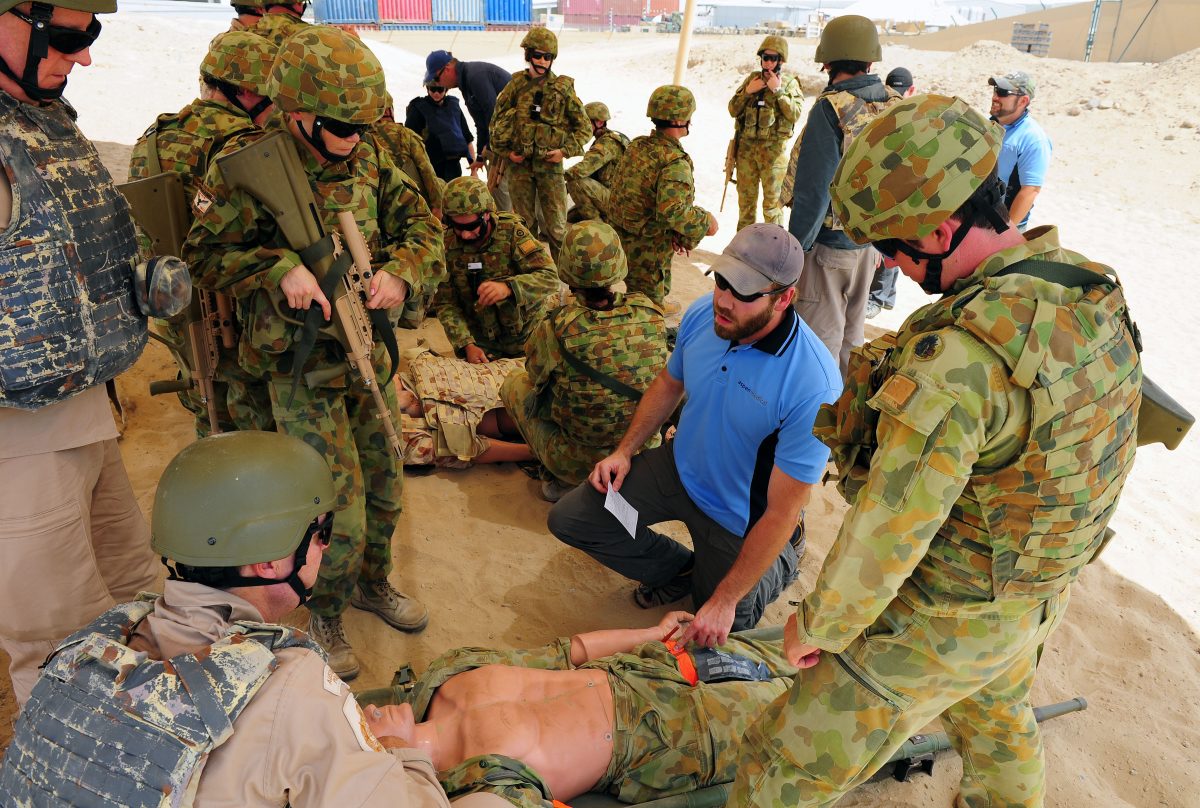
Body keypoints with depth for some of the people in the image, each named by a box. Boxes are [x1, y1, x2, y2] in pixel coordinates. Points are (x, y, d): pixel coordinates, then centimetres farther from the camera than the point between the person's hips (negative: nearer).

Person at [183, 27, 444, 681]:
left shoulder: (367, 160, 2)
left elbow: (421, 224, 4)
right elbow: (204, 255, -8)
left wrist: (401, 272, -16)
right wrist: (279, 268, -24)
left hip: (368, 351, 6)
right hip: (302, 370, -5)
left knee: (385, 487, 18)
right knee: (340, 515, -3)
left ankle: (372, 582, 44)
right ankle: (323, 614, 26)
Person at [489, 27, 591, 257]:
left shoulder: (563, 87, 1)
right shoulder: (516, 84, 3)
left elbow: (584, 126, 4)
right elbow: (497, 121, 11)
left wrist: (566, 151, -7)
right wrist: (505, 150, 0)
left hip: (550, 163, -1)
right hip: (519, 163, 1)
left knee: (556, 224, 1)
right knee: (524, 223, 11)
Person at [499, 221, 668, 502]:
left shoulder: (554, 330, -23)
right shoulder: (650, 313, -13)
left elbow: (537, 377, 1)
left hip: (580, 465, -4)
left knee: (515, 385, 17)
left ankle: (563, 481, 10)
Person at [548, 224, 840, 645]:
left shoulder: (813, 385, -35)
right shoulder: (703, 313, -17)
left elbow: (782, 511, -28)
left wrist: (725, 601, -23)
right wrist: (624, 452, -4)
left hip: (734, 515, -4)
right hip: (679, 467, 5)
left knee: (712, 635, 8)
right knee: (568, 519, -5)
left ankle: (783, 559, 35)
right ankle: (683, 570, 16)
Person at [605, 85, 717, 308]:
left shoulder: (637, 145, 3)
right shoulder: (676, 163, -23)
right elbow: (673, 210, -35)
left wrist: (672, 232, 2)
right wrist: (706, 222, -17)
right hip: (645, 249, -8)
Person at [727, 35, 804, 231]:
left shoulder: (789, 83, 0)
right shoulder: (752, 79, 10)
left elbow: (794, 113, -13)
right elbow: (733, 110, 7)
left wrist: (778, 90, -17)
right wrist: (747, 91, -6)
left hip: (773, 148, -4)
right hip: (746, 146, 4)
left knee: (772, 198, 0)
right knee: (746, 195, 13)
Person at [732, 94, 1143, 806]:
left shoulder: (960, 355, -36)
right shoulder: (1091, 288, -7)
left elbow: (889, 529, -29)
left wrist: (818, 625, -12)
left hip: (941, 624, -8)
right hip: (1036, 598, 9)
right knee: (998, 723, 38)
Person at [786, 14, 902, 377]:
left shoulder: (832, 108, -19)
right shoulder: (896, 106, 0)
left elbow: (814, 191, -21)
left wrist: (796, 248, -12)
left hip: (830, 243, -7)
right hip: (871, 241, 7)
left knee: (821, 338, 6)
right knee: (852, 332, 21)